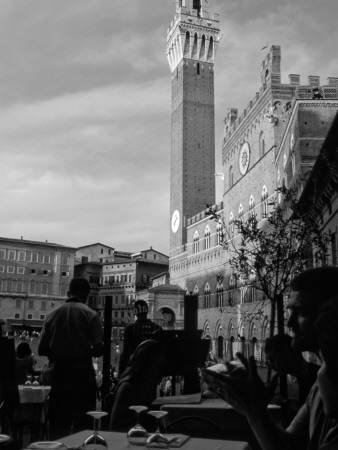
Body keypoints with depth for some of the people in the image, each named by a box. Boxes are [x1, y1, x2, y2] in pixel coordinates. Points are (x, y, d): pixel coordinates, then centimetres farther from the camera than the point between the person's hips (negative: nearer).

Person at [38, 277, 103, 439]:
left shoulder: (53, 314, 2)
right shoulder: (90, 314, -8)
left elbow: (41, 350, 2)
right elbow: (98, 350, -12)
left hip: (58, 372, 3)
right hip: (82, 372, -3)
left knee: (58, 425, 13)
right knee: (83, 422, 8)